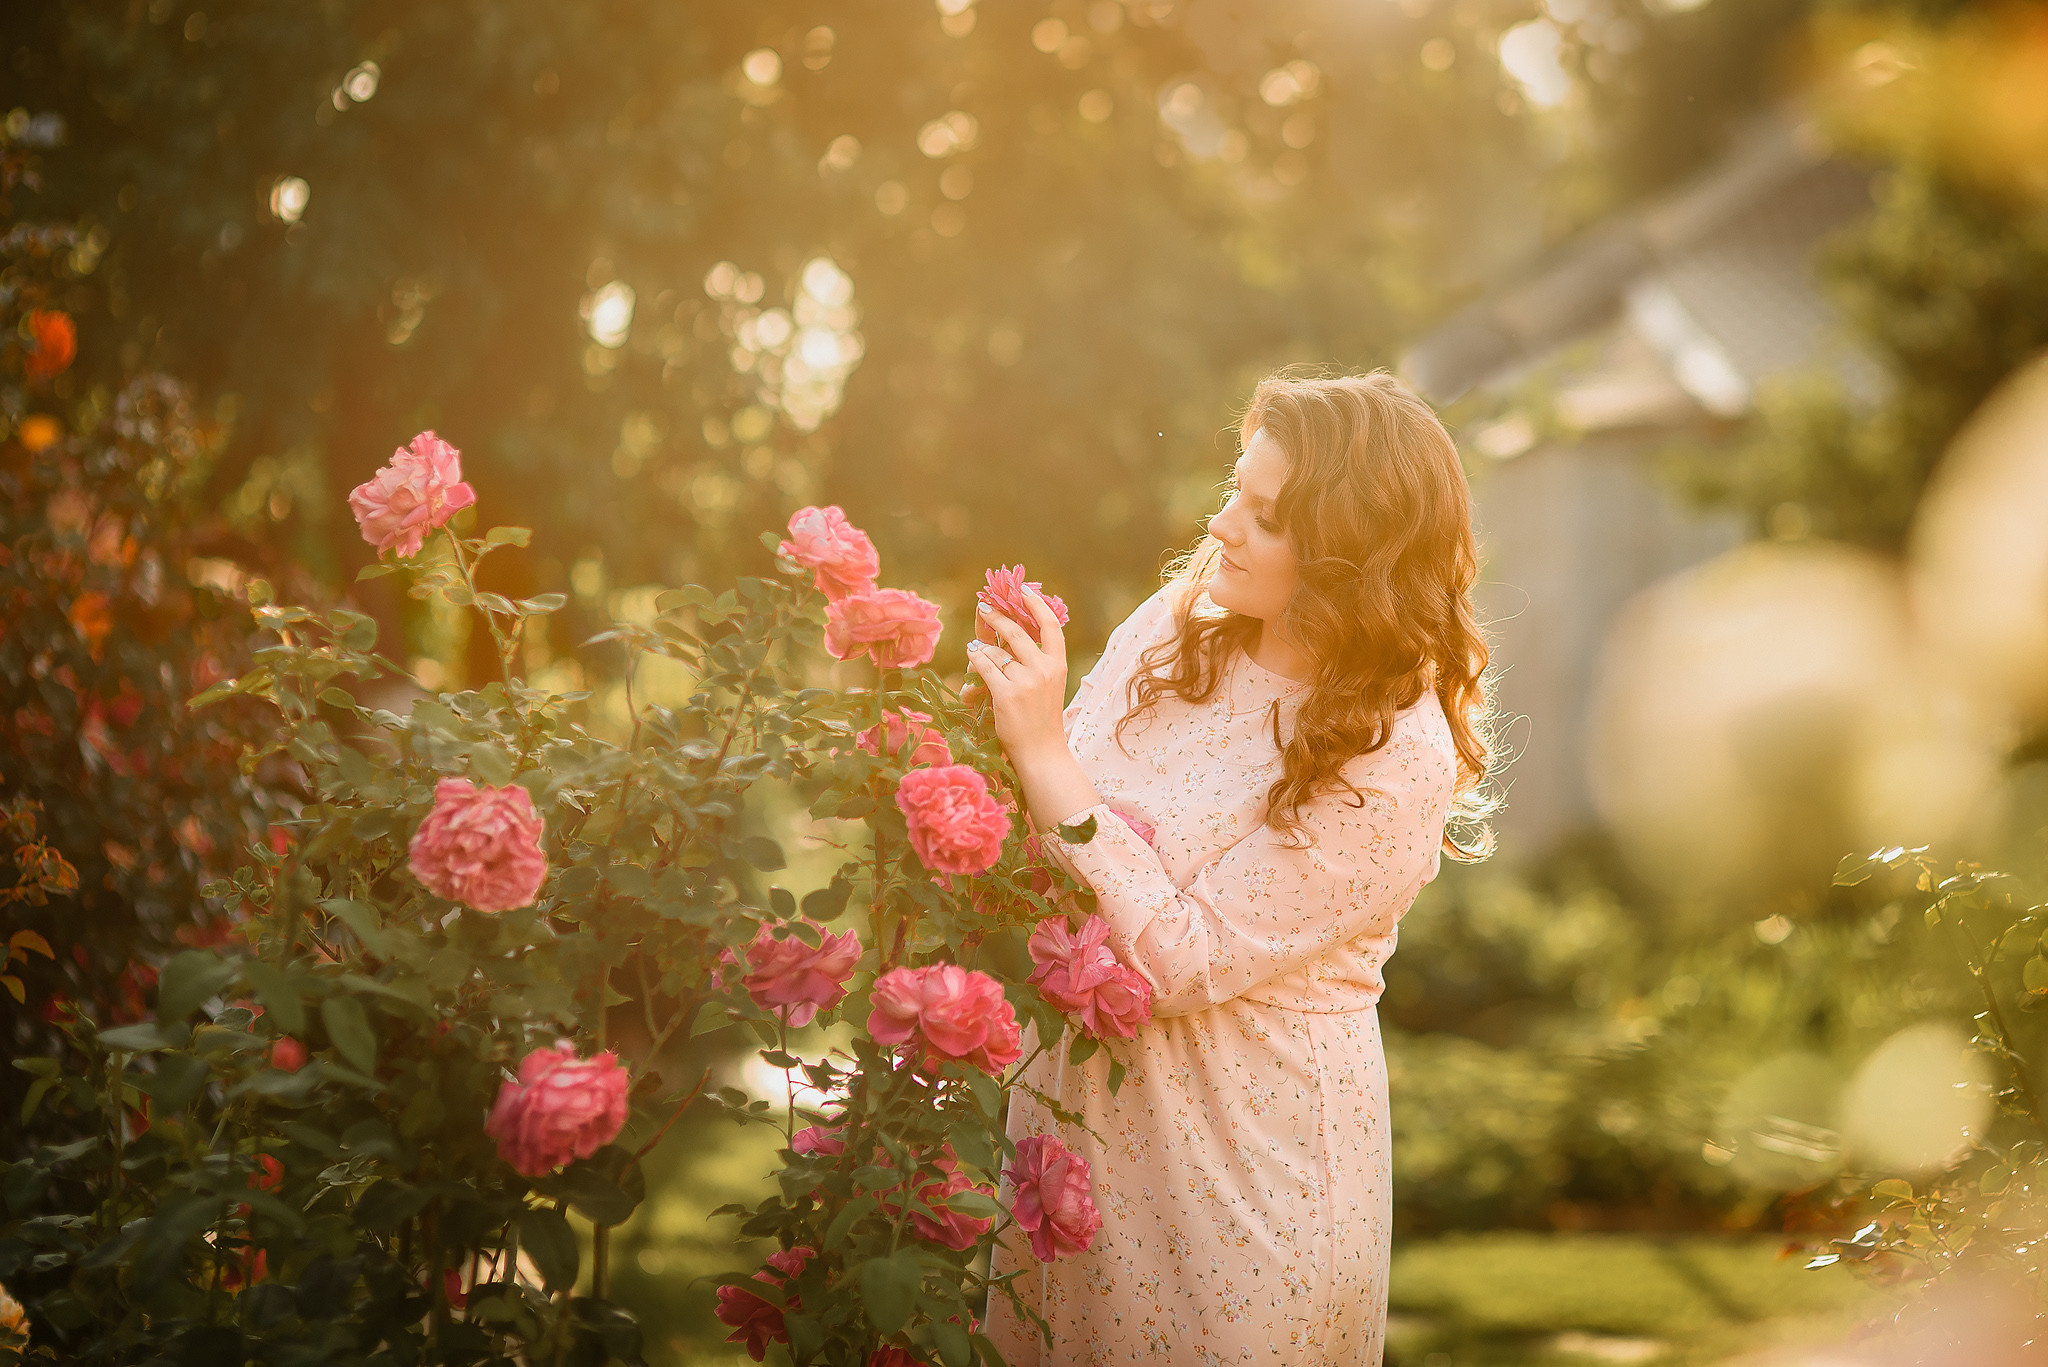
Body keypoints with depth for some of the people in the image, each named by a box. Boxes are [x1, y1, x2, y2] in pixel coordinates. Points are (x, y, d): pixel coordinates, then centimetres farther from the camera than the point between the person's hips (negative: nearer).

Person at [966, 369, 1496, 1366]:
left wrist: (1046, 756, -26)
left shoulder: (1396, 758, -20)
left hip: (1252, 1162, -6)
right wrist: (1011, 725, -14)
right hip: (1075, 1113, 6)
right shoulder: (1177, 626, -2)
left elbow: (1186, 961, -24)